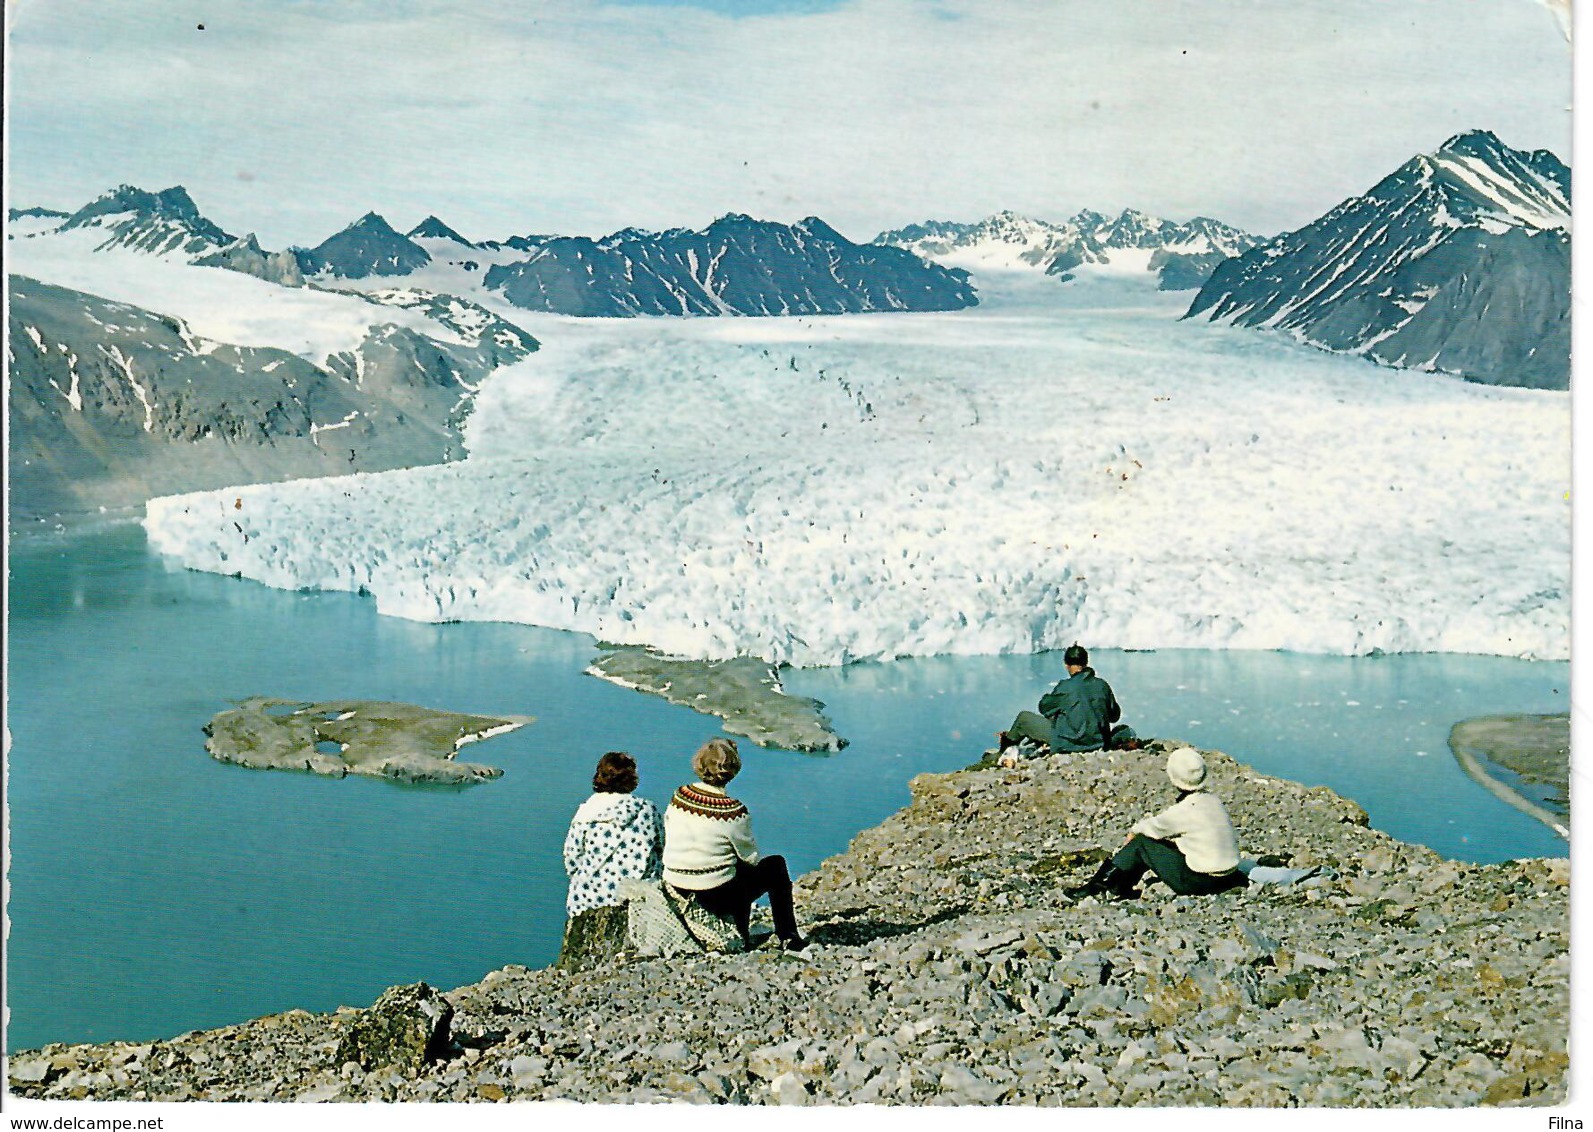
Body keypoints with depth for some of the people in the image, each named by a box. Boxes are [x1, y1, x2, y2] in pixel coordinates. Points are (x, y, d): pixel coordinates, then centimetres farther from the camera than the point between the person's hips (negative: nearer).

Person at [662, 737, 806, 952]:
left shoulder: (678, 796, -5)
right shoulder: (733, 811, -19)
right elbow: (752, 858, -7)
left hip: (676, 889, 6)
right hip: (716, 897, -6)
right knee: (776, 865, 18)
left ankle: (742, 934, 36)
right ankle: (788, 938, 26)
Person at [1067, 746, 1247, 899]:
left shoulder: (1185, 810, -20)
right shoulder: (1212, 799, 4)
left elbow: (1152, 828, -3)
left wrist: (1134, 831, 17)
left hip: (1199, 881, -8)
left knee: (1141, 843, 0)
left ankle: (1102, 884, 8)